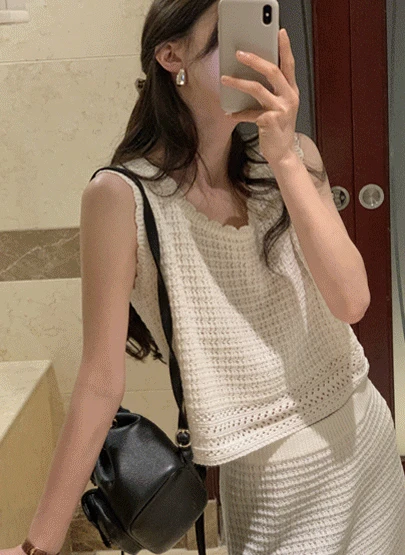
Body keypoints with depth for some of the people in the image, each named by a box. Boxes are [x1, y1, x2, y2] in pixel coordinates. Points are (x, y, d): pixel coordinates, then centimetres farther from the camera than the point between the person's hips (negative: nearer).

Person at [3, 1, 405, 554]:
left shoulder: (294, 156, -3)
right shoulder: (124, 196, -16)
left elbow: (350, 301, -14)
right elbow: (102, 381, -14)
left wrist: (285, 159, -23)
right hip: (270, 472, -5)